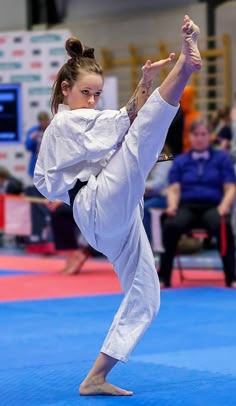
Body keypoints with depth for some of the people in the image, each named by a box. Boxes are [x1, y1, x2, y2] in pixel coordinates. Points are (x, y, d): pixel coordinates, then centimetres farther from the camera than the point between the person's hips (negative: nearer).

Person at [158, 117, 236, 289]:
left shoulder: (222, 158, 14)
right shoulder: (180, 161, 20)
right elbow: (174, 189, 9)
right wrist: (172, 205, -13)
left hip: (213, 206, -1)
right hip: (187, 206, 1)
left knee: (222, 226, -38)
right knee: (170, 225, -35)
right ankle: (164, 277, -24)